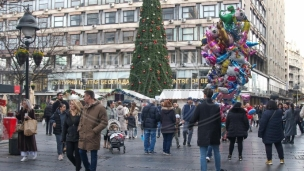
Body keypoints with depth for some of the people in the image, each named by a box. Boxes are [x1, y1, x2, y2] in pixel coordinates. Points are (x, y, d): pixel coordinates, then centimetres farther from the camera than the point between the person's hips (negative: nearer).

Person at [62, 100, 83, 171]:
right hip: (69, 138, 5)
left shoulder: (81, 114, -9)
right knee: (69, 154, 5)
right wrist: (63, 138, 7)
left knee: (77, 155, 4)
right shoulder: (68, 114, 7)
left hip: (78, 138, -5)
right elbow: (65, 126, 10)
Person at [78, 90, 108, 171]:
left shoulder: (100, 107, -14)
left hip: (93, 137, -7)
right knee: (81, 152, 14)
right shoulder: (85, 107, 9)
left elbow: (104, 122, -15)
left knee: (93, 155, 4)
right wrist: (80, 129, 6)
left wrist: (94, 131, -18)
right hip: (83, 135, 7)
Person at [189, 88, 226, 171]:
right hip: (214, 134, 4)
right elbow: (219, 121, 3)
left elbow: (193, 118, -7)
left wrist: (190, 126, 14)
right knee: (216, 152, 20)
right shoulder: (216, 107, -1)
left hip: (203, 134, -4)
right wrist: (219, 134, 11)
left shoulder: (200, 106, -10)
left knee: (203, 154, -1)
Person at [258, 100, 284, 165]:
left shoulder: (266, 113, -18)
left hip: (268, 133, -6)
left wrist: (260, 133, -12)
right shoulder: (279, 112, 1)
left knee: (268, 146, 3)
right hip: (278, 132, 6)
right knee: (278, 145, 17)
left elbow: (262, 123, -17)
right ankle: (281, 159, 23)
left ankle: (269, 160, 5)